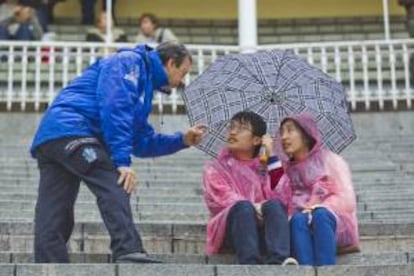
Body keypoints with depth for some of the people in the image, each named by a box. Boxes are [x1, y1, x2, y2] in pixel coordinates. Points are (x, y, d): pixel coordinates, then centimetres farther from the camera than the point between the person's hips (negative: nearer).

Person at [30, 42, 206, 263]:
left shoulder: (143, 84, 31)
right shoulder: (130, 61, 2)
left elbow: (142, 142, 32)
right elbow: (114, 107, -15)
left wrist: (182, 140, 24)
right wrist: (122, 161, -19)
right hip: (70, 130, -10)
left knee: (51, 224, 2)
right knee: (114, 185, -22)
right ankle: (128, 253, -34)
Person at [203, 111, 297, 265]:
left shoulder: (264, 169, 25)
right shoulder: (215, 169, 19)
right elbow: (225, 198, -1)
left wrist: (271, 154, 5)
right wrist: (253, 207, -19)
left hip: (263, 231, 2)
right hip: (230, 233, -1)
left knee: (274, 205, -29)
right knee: (243, 206, -33)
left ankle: (278, 262, -51)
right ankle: (250, 264, -51)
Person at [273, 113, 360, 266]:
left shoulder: (331, 160, 13)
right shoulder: (285, 170, 22)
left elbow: (347, 199, -1)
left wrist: (315, 208, -14)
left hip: (332, 219, -1)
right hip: (298, 223, 1)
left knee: (320, 215, -34)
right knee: (298, 219, -33)